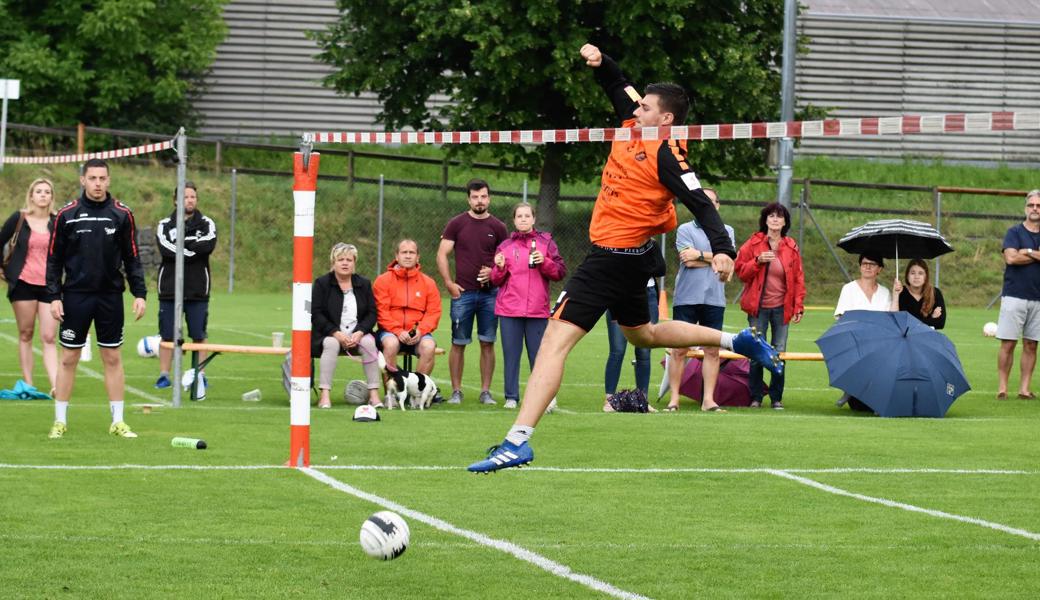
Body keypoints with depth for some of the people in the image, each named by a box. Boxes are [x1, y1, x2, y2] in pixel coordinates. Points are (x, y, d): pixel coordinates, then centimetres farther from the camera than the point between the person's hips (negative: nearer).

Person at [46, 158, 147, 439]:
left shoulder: (122, 214, 2)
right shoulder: (66, 215, -1)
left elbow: (132, 258, 7)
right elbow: (54, 258, 2)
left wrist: (139, 294, 0)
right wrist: (54, 296, -5)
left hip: (110, 296, 1)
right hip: (75, 296, -1)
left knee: (112, 358, 5)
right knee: (69, 358, 2)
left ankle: (117, 421, 10)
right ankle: (60, 420, 10)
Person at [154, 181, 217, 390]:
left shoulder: (206, 224, 6)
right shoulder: (165, 225, 6)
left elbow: (208, 245, -15)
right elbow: (166, 249, -14)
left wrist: (180, 242, -12)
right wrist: (192, 249, -14)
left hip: (198, 291, 0)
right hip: (170, 289, 0)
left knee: (199, 336, 3)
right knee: (167, 336, 3)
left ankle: (200, 375, 10)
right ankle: (164, 375, 9)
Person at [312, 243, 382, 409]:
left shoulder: (364, 284, 11)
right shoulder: (322, 283, 3)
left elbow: (371, 314, 5)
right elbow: (316, 314, -6)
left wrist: (359, 333, -14)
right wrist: (337, 334, -19)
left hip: (358, 334, 2)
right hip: (329, 334, -2)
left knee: (369, 343, -30)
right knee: (331, 344, -36)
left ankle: (374, 394, -28)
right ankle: (324, 395, -39)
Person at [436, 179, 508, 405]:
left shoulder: (497, 227, 7)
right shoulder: (457, 224, 4)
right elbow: (442, 255, 3)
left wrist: (494, 272, -9)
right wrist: (449, 283, -6)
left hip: (489, 293, 1)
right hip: (462, 293, -1)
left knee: (487, 343, 1)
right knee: (458, 343, 0)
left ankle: (486, 391, 7)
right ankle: (456, 391, 7)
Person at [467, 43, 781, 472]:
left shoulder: (667, 154, -16)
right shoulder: (634, 128, 8)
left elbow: (700, 204, -21)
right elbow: (619, 86, 23)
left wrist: (722, 249, -32)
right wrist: (599, 62, 4)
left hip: (614, 257, -10)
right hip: (634, 256, 10)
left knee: (554, 342, -15)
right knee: (642, 334, 33)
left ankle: (518, 441, -22)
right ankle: (738, 341, 39)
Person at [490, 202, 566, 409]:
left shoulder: (546, 243, 9)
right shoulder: (505, 246, 12)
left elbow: (560, 272, 4)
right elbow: (496, 281, 13)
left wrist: (544, 262, -12)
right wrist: (500, 267, -7)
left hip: (537, 310, -1)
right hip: (509, 310, 1)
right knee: (511, 354, 2)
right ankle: (511, 397, 6)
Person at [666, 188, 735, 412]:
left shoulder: (727, 231, 13)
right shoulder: (685, 230, 4)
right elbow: (688, 260, -10)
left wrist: (701, 254, -8)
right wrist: (715, 258, -3)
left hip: (714, 299, 3)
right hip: (686, 298, -3)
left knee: (713, 350, 2)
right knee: (679, 350, -3)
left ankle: (708, 399, 6)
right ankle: (674, 399, 1)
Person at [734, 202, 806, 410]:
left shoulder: (791, 247, 6)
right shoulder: (753, 244, 2)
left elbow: (798, 278, 7)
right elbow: (741, 271, 1)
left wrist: (799, 306, 0)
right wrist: (758, 261, -16)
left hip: (782, 307, 1)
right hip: (758, 307, -1)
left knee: (779, 352, 1)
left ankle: (777, 397, 8)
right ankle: (756, 397, 6)